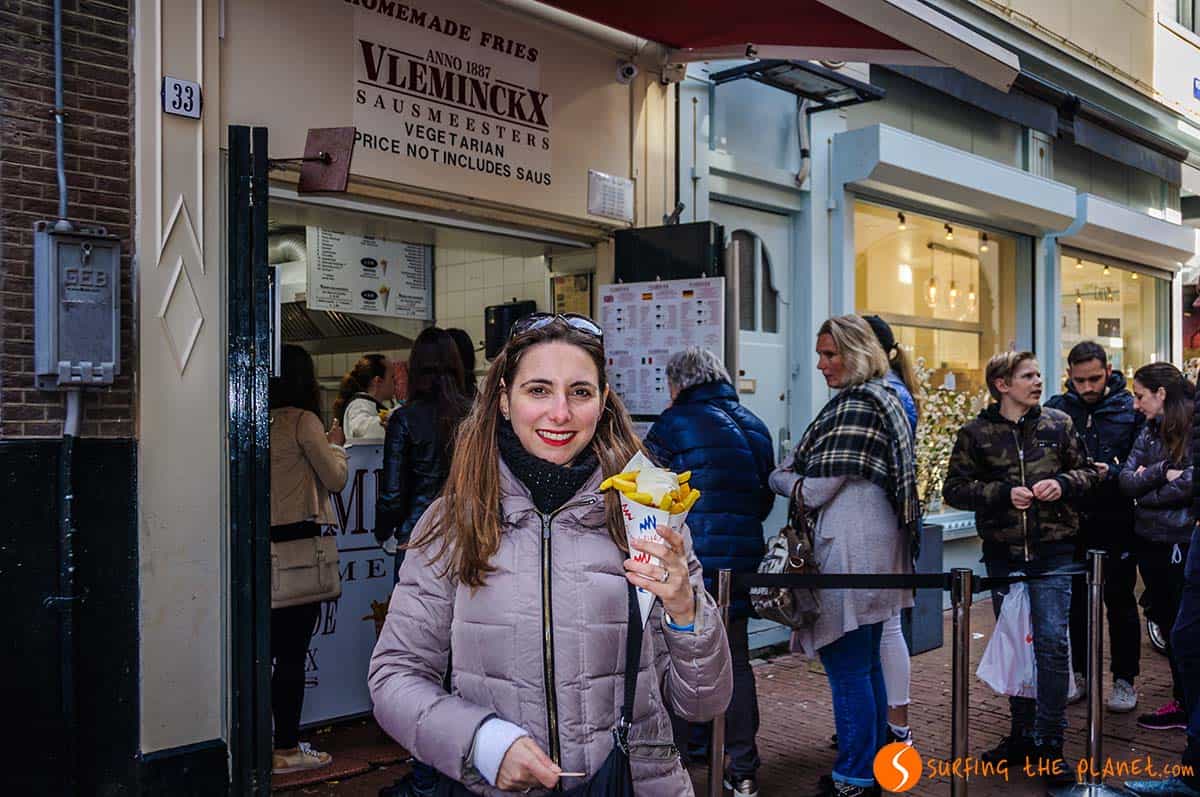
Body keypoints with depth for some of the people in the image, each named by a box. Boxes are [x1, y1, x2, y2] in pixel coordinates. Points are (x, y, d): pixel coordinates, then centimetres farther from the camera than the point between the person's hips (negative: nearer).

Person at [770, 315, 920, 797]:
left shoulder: (854, 406, -16)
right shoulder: (883, 400, 15)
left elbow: (816, 490, -16)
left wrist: (779, 477, 2)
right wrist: (795, 474, 13)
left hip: (848, 553, -10)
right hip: (875, 548, 11)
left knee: (848, 670, -2)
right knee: (867, 665, 18)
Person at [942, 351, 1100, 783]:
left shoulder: (1058, 424, 4)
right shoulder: (976, 433, 0)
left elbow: (1088, 472, 12)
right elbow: (954, 488, -2)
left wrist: (1063, 483, -10)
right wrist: (1003, 494, -14)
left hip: (1052, 552, -1)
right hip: (1003, 553, 1)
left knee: (1052, 643, -7)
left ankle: (1050, 744, 2)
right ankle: (1022, 735, 25)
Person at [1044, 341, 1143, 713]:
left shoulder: (1130, 407, -4)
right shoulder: (1056, 408, 1)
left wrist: (1112, 473, -22)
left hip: (1116, 522, -2)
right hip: (1072, 521, 2)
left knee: (1120, 601, 8)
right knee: (1075, 601, 11)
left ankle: (1124, 680, 20)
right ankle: (1079, 674, 25)